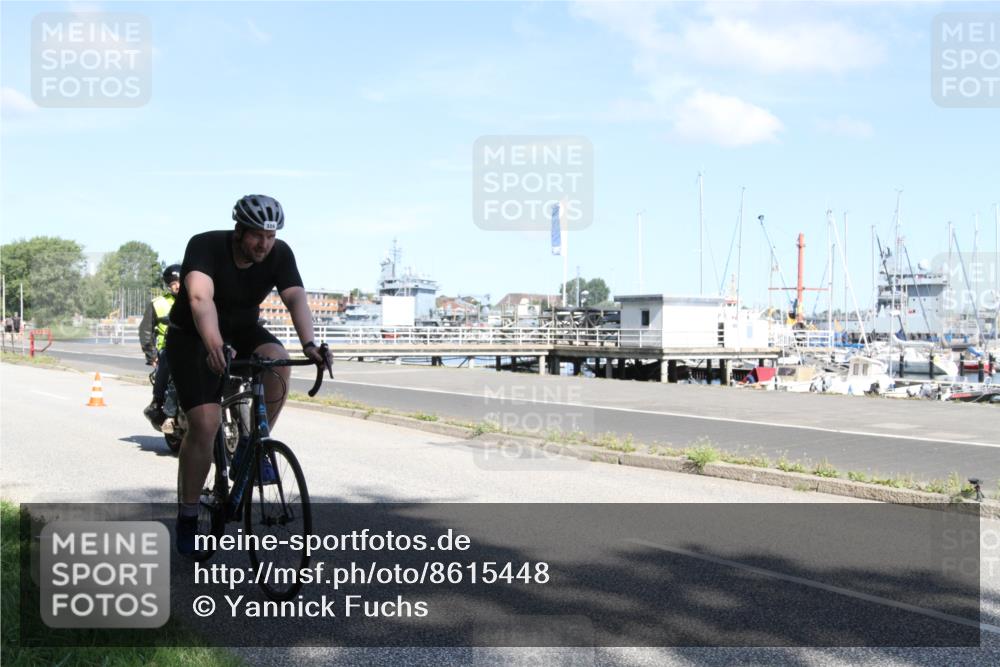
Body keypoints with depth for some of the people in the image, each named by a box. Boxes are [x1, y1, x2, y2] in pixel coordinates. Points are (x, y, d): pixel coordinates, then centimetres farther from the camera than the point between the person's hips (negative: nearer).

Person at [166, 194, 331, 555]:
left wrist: (309, 343, -47)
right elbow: (200, 297, -43)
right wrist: (214, 345, -60)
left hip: (241, 329, 4)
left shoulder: (280, 254, -16)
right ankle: (187, 516, 0)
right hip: (192, 336, -3)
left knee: (277, 360, -30)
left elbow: (295, 298, -29)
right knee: (205, 423, -18)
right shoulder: (205, 246, -27)